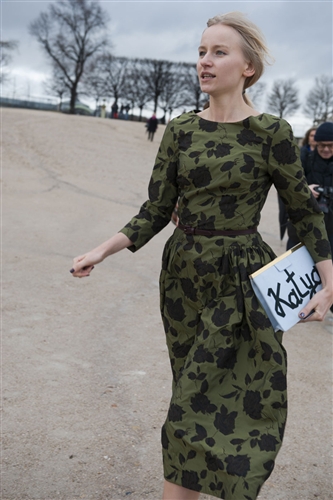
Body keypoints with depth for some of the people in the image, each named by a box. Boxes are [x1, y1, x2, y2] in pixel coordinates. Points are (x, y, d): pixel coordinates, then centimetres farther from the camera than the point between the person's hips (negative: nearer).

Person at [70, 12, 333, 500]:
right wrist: (103, 250, -7)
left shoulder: (271, 132, -8)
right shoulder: (180, 131, 2)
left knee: (199, 404, -3)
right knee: (196, 392, 12)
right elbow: (157, 211, 4)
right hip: (184, 273, 4)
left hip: (241, 281, -4)